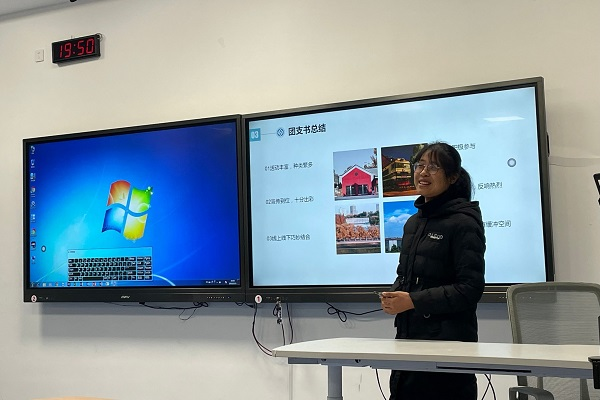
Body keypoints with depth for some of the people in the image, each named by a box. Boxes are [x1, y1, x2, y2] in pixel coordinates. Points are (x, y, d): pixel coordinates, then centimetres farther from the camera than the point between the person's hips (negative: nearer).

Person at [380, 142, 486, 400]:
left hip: (448, 340, -7)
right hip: (408, 334, 7)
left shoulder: (463, 222, -9)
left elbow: (470, 288, -15)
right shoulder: (414, 222, 14)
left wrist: (413, 301, -17)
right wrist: (393, 296, 0)